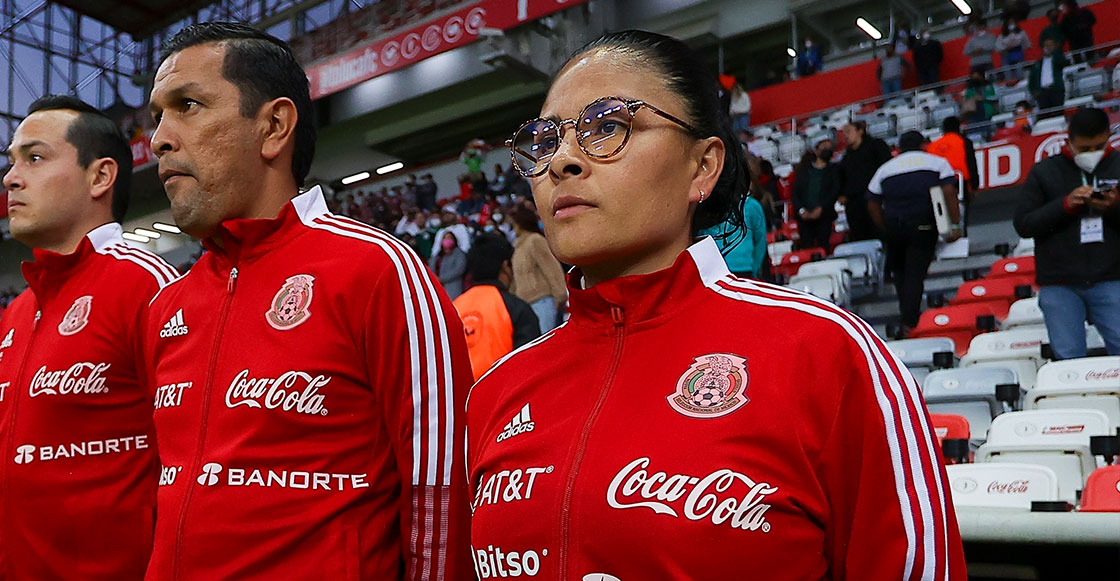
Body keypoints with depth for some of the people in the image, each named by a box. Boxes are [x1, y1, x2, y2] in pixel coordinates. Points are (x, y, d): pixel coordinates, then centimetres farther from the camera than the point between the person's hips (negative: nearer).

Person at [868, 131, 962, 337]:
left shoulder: (885, 169, 15)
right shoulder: (937, 163, 9)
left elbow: (873, 205, 11)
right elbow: (949, 193, -5)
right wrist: (955, 225, -5)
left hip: (893, 226, 2)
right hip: (923, 227, -2)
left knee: (899, 271, 18)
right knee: (915, 274, -3)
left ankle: (907, 316, 20)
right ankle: (909, 324, -11)